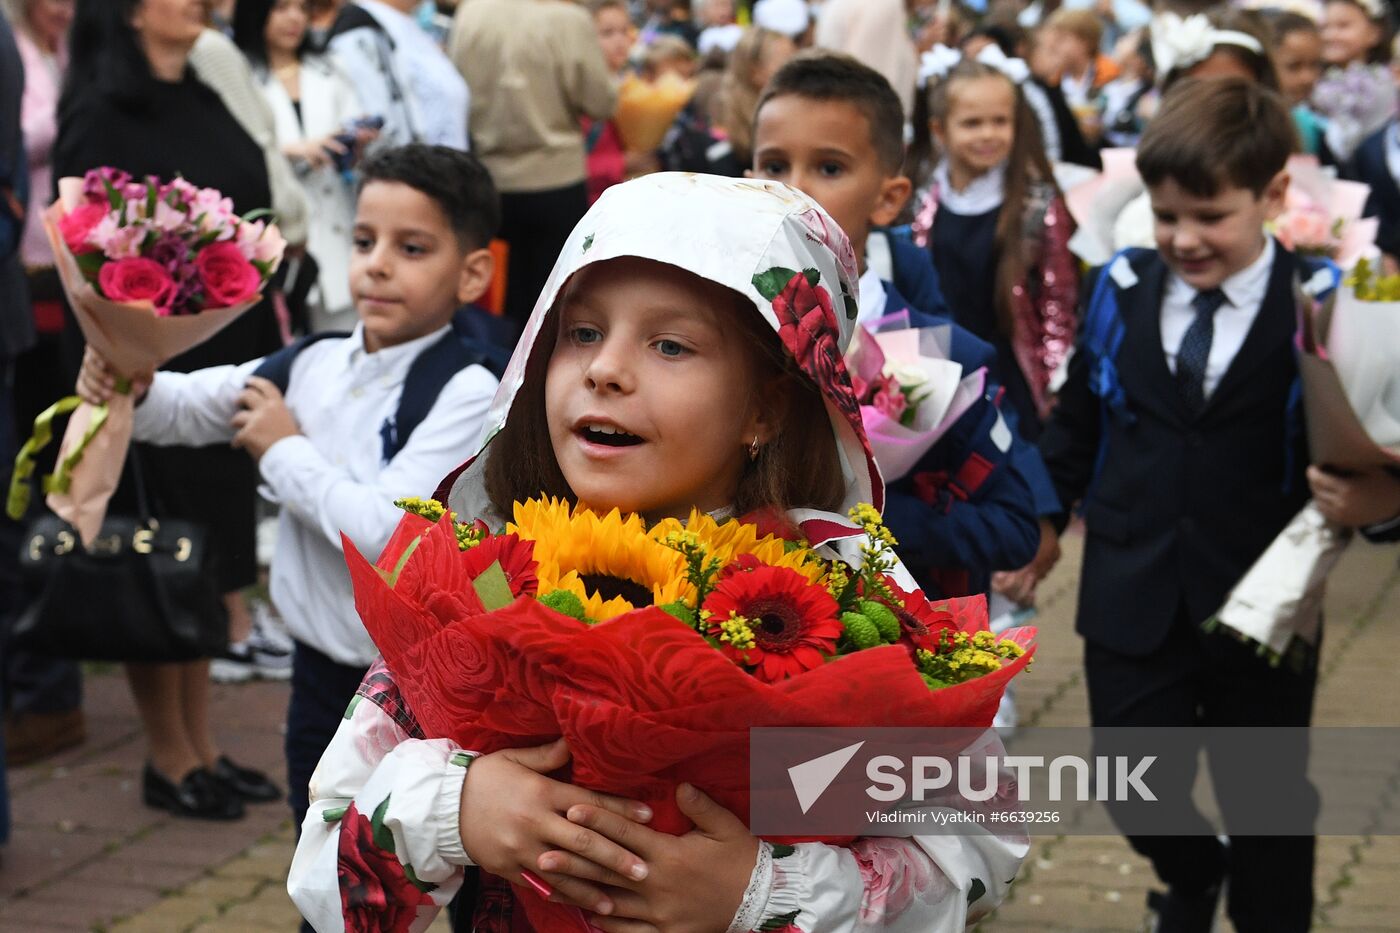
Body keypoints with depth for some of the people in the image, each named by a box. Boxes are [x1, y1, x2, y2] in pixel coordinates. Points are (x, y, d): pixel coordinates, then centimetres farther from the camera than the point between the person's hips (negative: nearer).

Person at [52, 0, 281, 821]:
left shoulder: (203, 104, 11)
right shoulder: (101, 120, -12)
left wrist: (277, 336, 12)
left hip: (231, 360, 8)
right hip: (159, 375, -8)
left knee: (209, 566, 14)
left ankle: (202, 748, 24)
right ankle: (170, 761, 15)